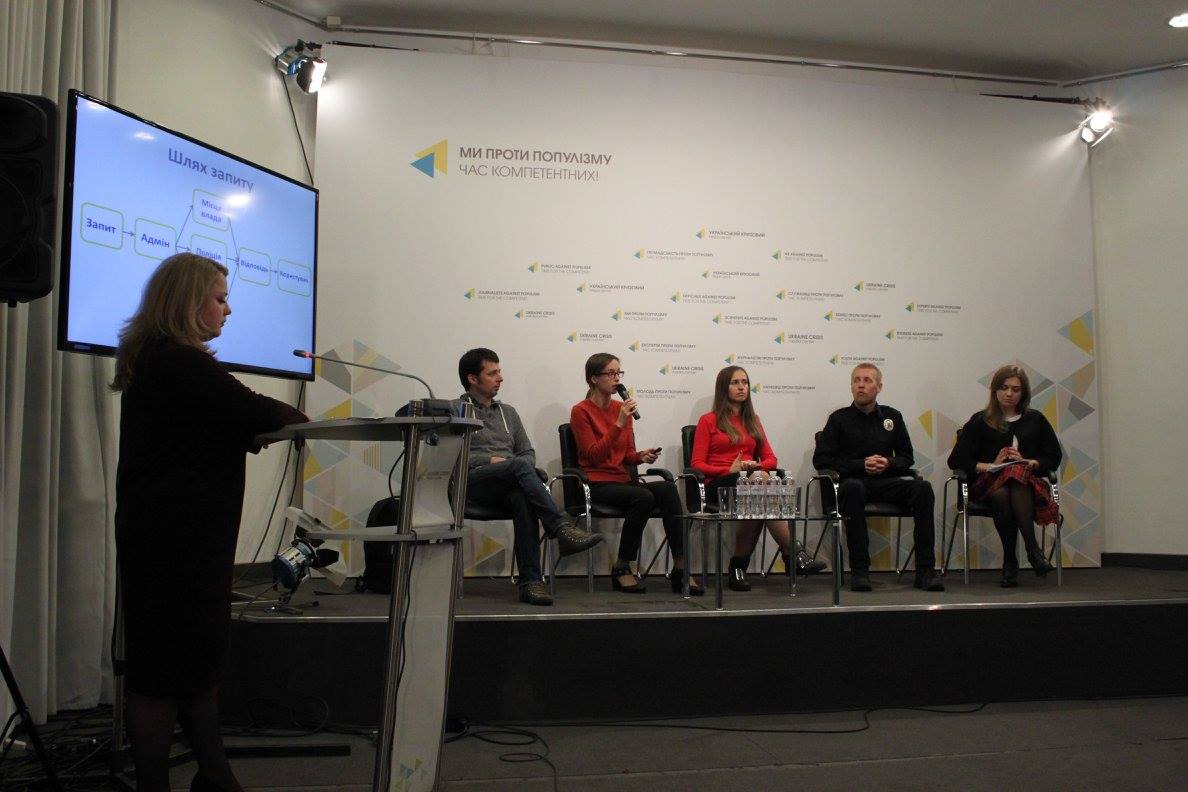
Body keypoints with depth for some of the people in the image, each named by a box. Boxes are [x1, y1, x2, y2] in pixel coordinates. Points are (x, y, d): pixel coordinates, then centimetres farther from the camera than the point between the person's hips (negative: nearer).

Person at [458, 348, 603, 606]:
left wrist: (519, 471, -1)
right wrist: (490, 460, -10)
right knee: (519, 465, -34)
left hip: (509, 486, 4)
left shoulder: (508, 412, 28)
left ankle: (530, 581, -40)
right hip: (472, 482, -3)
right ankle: (562, 529, -41)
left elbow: (529, 453, 23)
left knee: (523, 498, -35)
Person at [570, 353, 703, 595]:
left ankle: (680, 569, -26)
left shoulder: (621, 408, 14)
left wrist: (642, 456, -4)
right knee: (644, 496, -33)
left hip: (622, 479, 6)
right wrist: (619, 424, -19)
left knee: (668, 489, -23)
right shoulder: (581, 411, -3)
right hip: (596, 483, -6)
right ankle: (622, 568, -17)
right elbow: (593, 455, -14)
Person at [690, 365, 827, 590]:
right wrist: (730, 470, -13)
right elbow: (697, 464, 2)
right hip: (718, 485, -4)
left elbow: (771, 459, 20)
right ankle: (794, 554, -41)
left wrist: (756, 465, -5)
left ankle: (739, 567, -32)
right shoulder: (708, 421, 10)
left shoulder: (753, 420, 24)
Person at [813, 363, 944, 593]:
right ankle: (859, 571, -35)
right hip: (854, 481, -3)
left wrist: (888, 464, -4)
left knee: (922, 488, -26)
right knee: (852, 488, -38)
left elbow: (907, 458, 20)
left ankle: (924, 571, -25)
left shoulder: (892, 417, 18)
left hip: (885, 482, 3)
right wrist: (862, 465, -8)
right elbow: (821, 460, 1)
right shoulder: (840, 418, 8)